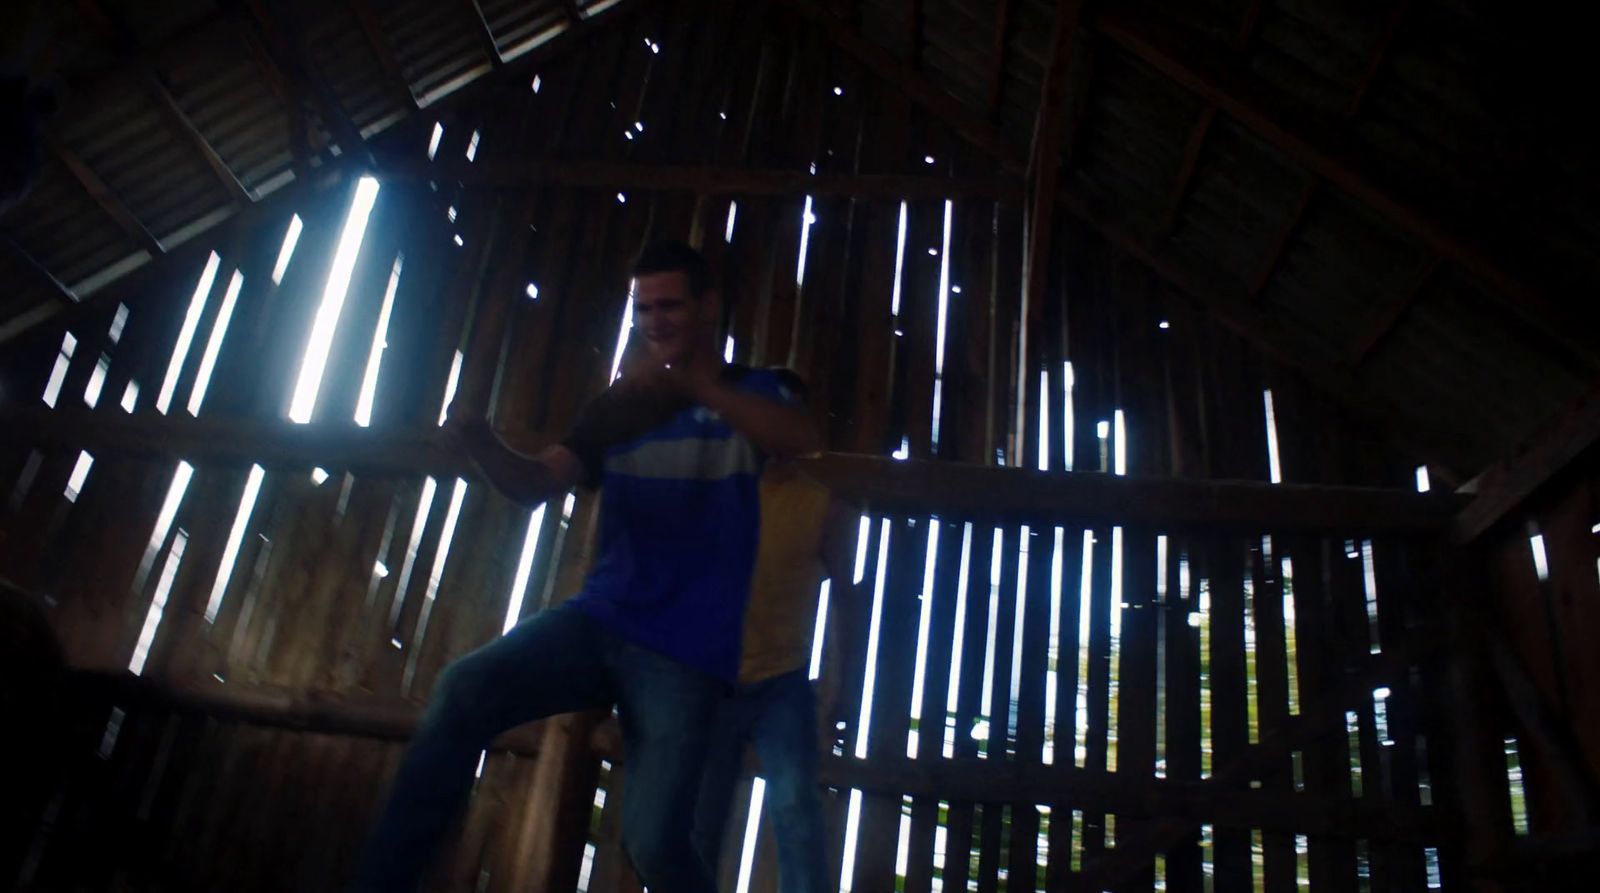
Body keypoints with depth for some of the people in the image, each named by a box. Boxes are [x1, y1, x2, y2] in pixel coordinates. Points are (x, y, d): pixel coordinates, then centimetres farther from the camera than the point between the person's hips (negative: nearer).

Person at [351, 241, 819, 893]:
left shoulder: (752, 393, 6)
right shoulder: (623, 406, 17)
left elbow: (803, 442, -18)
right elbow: (534, 484, 6)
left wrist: (691, 385, -28)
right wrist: (479, 442, -16)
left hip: (684, 655, -4)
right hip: (598, 620, 4)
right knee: (462, 691, -21)